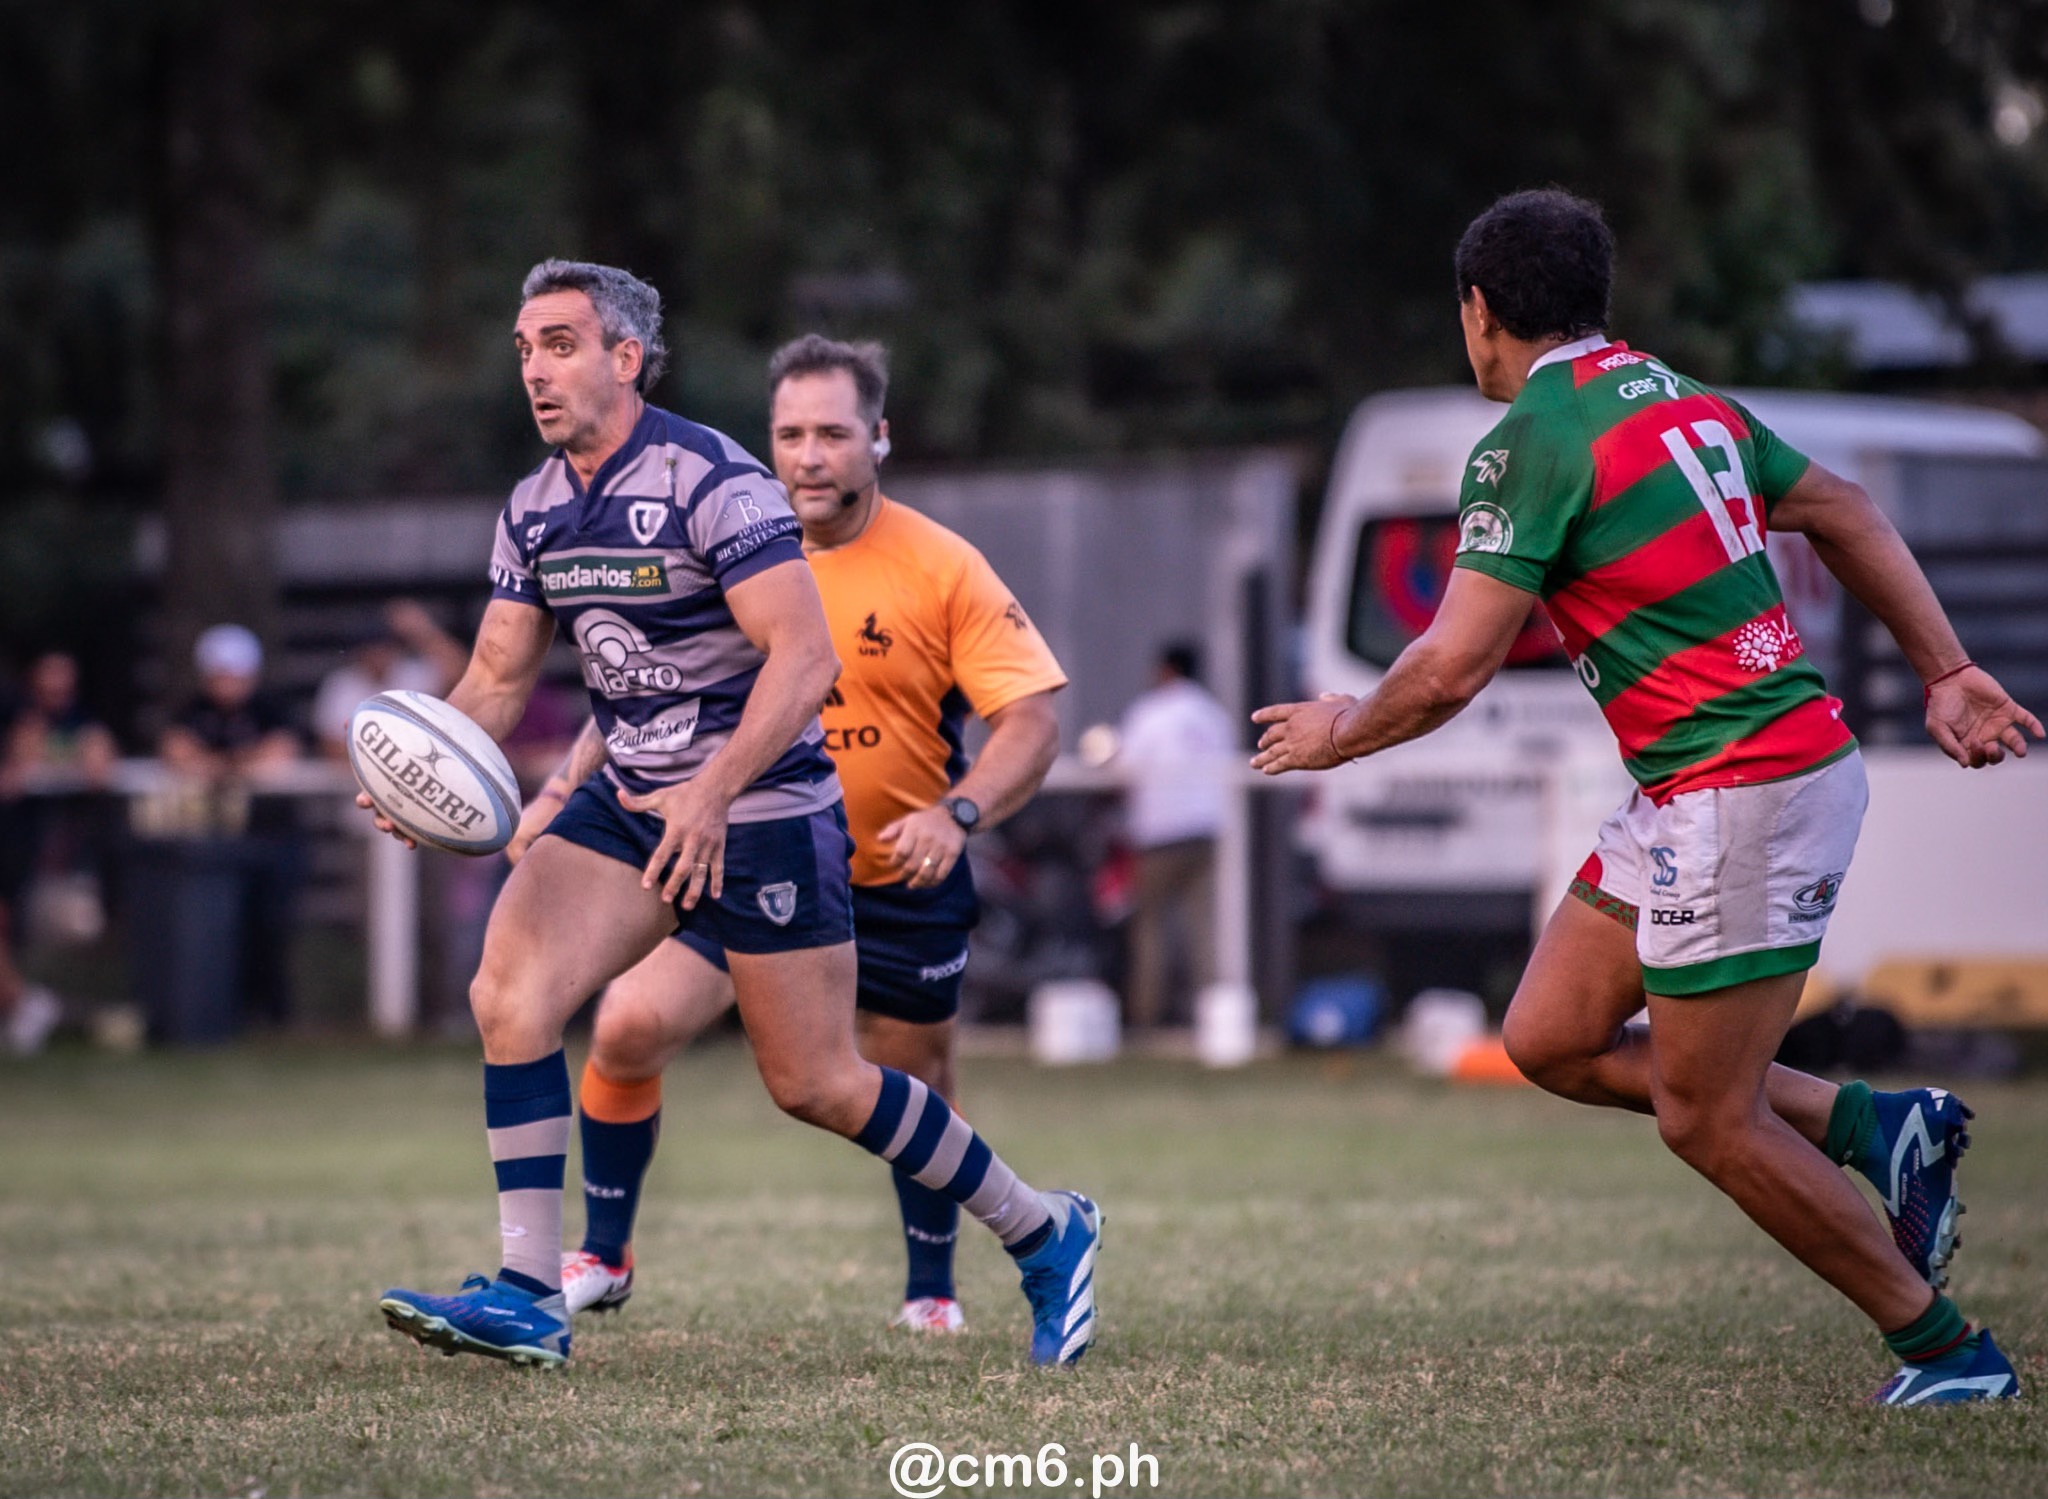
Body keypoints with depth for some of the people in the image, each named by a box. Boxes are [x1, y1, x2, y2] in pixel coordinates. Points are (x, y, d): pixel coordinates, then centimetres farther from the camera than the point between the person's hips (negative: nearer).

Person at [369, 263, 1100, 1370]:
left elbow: (805, 654, -22)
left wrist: (712, 793, -30)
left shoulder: (711, 481, -18)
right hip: (631, 800, 6)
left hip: (763, 811, -6)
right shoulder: (533, 510, 5)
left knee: (816, 1085, 0)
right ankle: (528, 1297, -14)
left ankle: (1043, 1236, 20)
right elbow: (499, 675, 11)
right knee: (509, 990, -16)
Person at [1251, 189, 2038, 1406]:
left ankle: (1947, 1348, 8)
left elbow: (1453, 670, -14)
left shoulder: (1533, 439, -13)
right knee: (1550, 1041, 12)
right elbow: (1846, 515, 20)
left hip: (1738, 794, -9)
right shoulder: (1683, 401, 14)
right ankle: (1876, 1126, 13)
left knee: (1707, 1121, -1)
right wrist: (1948, 674, 22)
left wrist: (1341, 732, 4)